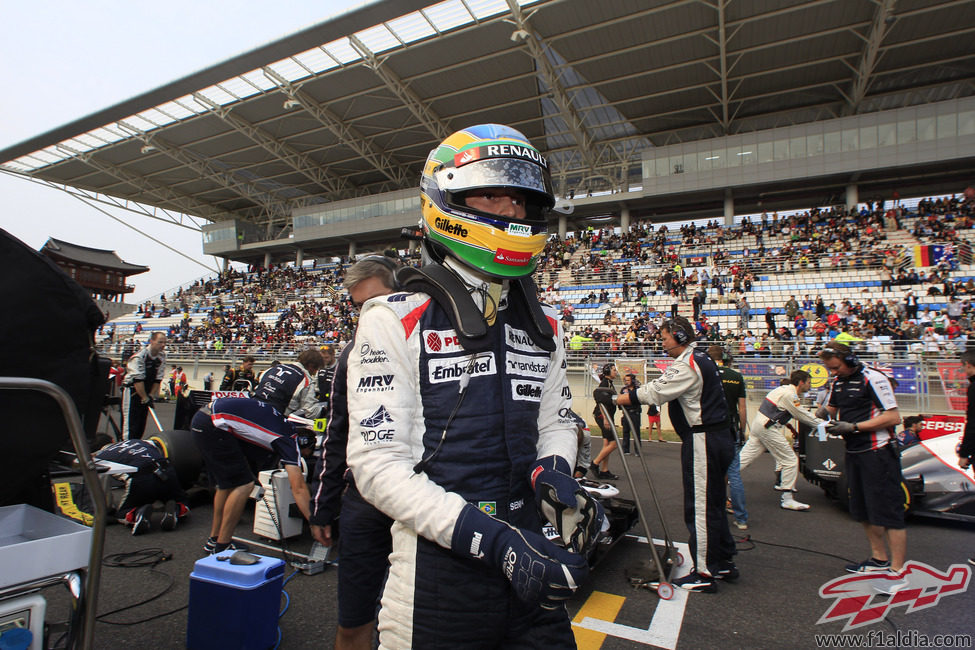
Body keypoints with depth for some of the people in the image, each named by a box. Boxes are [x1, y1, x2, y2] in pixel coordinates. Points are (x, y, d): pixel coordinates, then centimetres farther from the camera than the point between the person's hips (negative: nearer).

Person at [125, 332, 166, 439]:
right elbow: (137, 380, -22)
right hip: (133, 391, -6)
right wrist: (145, 398, -22)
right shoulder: (139, 356, -18)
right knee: (132, 424, -10)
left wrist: (151, 395, -6)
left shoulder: (162, 356, 1)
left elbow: (158, 378, 2)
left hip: (146, 393, 6)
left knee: (142, 424, 9)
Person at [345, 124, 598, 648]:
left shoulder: (543, 326, 7)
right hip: (439, 571, -4)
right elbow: (378, 463, -15)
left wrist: (553, 471, -10)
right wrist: (494, 541, -23)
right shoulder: (394, 322, -10)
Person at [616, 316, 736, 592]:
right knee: (713, 504, 19)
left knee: (700, 508, -3)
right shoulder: (702, 360, 16)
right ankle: (724, 563, 31)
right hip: (719, 437, 11)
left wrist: (617, 399, -7)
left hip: (703, 442, -11)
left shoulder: (687, 365, -18)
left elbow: (654, 392, -19)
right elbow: (664, 389, 17)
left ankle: (704, 573, 6)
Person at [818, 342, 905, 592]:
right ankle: (879, 558, 30)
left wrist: (853, 427, -20)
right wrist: (826, 413, -2)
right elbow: (831, 407, 22)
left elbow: (894, 417, -17)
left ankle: (896, 570, 4)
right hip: (853, 453, 9)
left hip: (877, 454, -8)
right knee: (864, 510, 16)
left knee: (888, 511, -4)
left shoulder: (873, 379, -14)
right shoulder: (838, 382, 10)